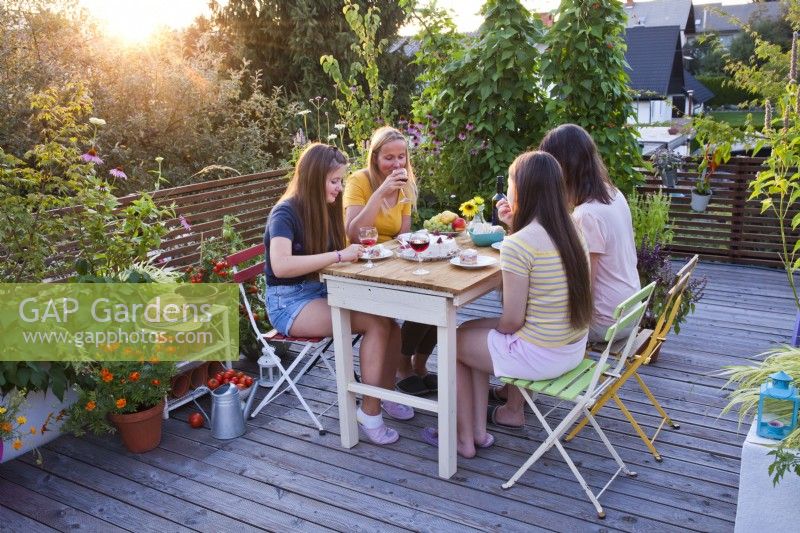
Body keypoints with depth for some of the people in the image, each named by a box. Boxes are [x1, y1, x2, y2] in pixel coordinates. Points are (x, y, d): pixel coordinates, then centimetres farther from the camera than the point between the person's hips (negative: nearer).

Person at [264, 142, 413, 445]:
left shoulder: (324, 209, 9)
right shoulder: (286, 213, -16)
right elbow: (281, 265, -31)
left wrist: (359, 249, -4)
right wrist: (338, 256, -31)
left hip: (322, 291, 7)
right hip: (289, 302, -7)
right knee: (377, 322, -24)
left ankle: (386, 395, 0)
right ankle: (369, 412, -14)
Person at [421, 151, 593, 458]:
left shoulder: (517, 245, -24)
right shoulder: (569, 232, 0)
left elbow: (512, 321, -21)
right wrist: (515, 225, 12)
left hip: (540, 357, -8)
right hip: (574, 348, 8)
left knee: (453, 341, 14)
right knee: (473, 331, 23)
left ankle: (464, 438, 26)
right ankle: (479, 430, 26)